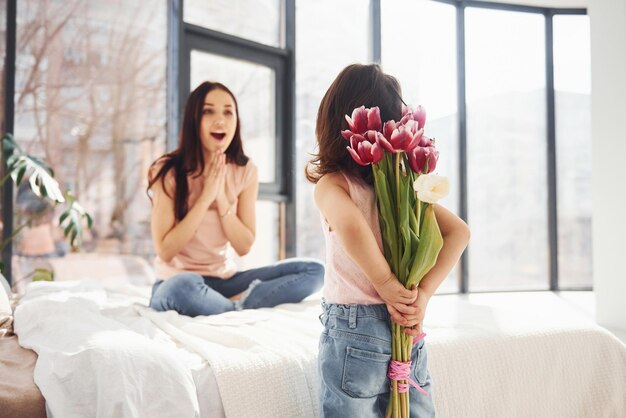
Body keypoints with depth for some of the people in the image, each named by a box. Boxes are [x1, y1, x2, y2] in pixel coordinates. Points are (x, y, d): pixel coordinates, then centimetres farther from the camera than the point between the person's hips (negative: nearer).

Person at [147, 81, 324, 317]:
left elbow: (244, 246, -2)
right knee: (183, 287, -41)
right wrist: (206, 196, -19)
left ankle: (232, 305, -21)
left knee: (314, 270, -10)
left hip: (225, 280, 4)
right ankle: (241, 309, -14)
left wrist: (221, 197, -15)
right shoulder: (168, 171, -11)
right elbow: (165, 251, -15)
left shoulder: (245, 171, 0)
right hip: (177, 283, -4)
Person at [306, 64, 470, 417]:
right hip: (410, 327, 4)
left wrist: (386, 283, -18)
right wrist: (423, 295, -9)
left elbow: (351, 226, -31)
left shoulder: (331, 183, -10)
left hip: (355, 327, -4)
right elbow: (459, 232, -4)